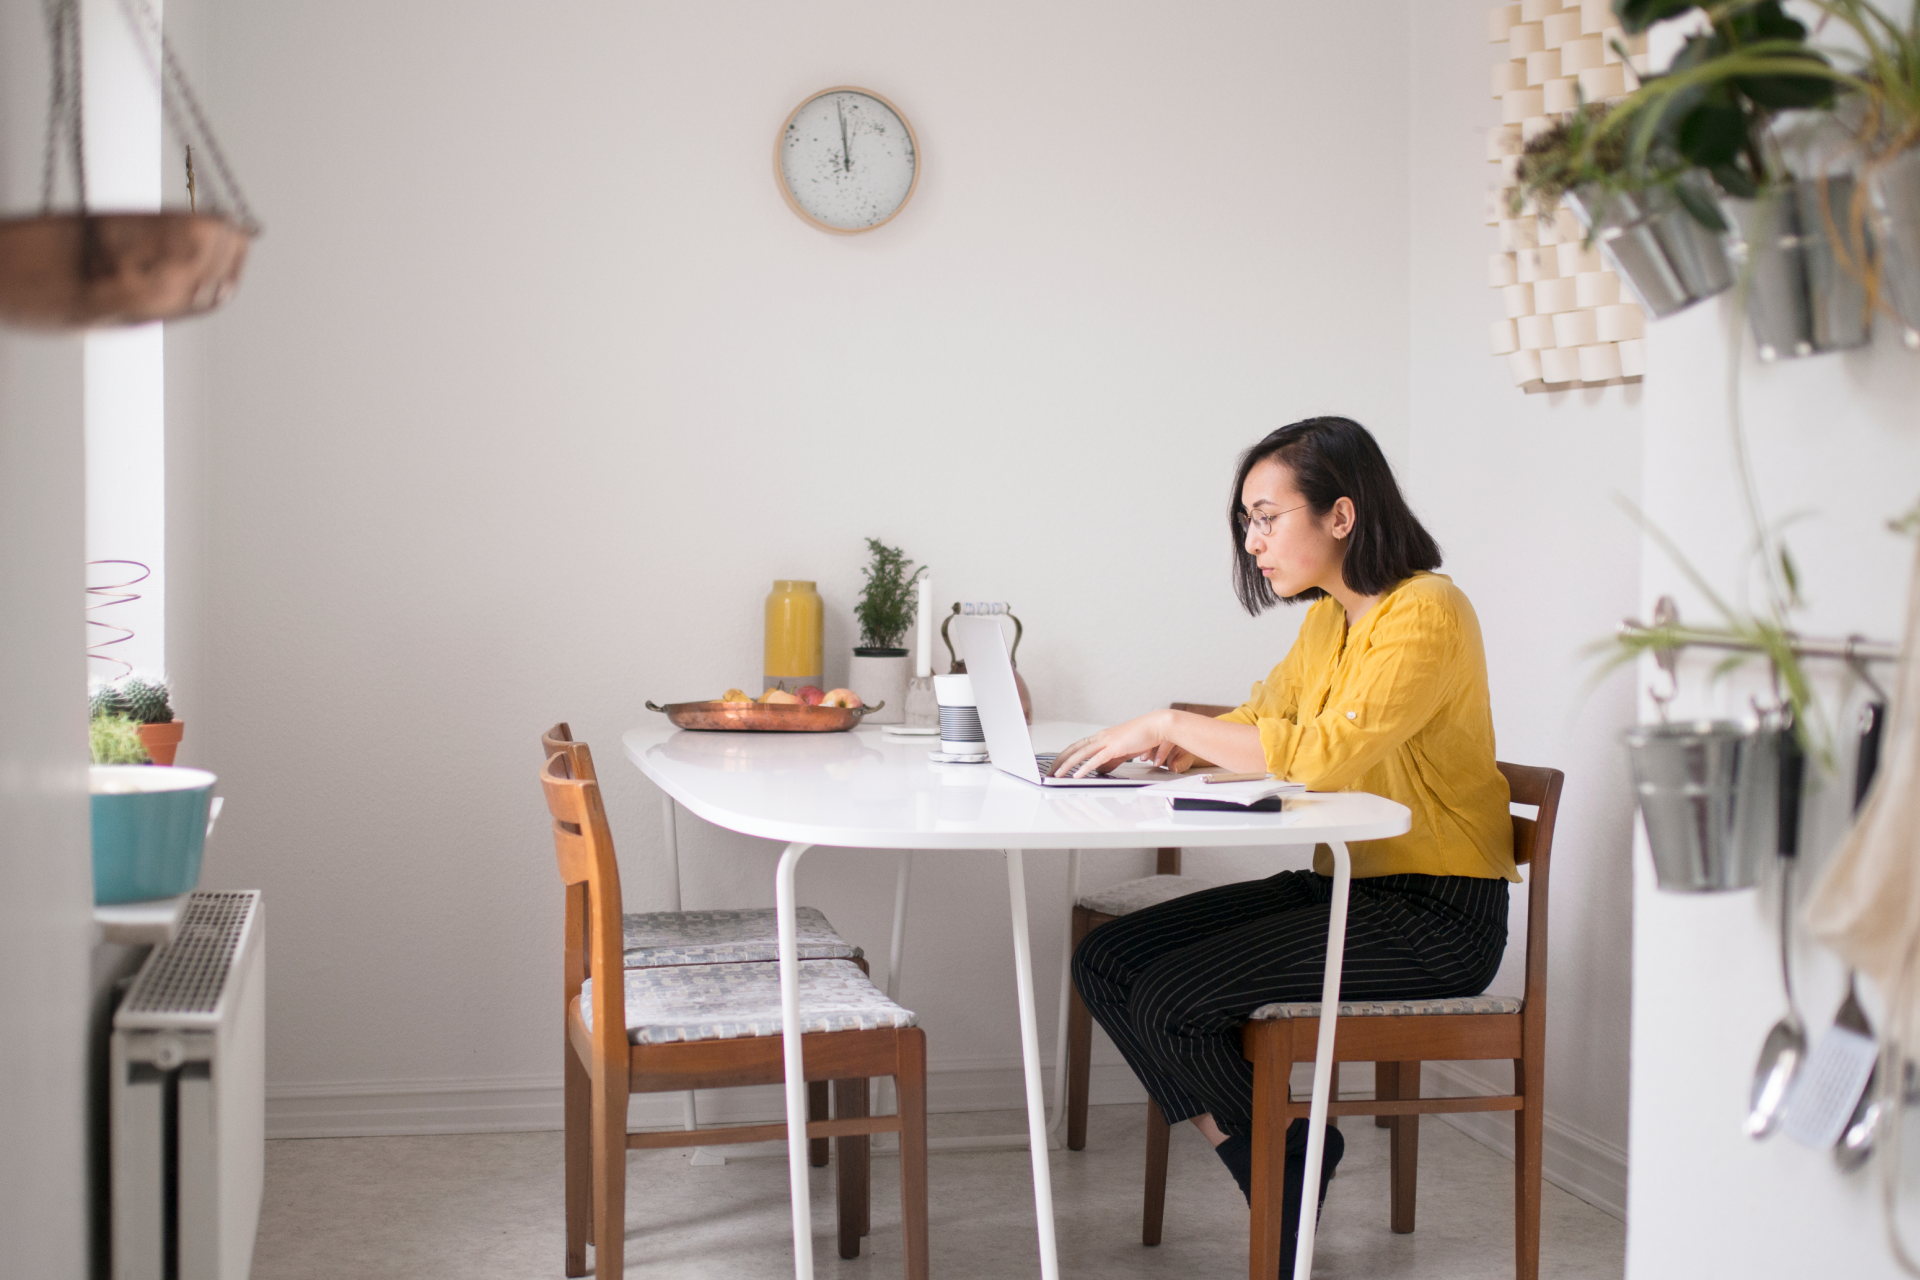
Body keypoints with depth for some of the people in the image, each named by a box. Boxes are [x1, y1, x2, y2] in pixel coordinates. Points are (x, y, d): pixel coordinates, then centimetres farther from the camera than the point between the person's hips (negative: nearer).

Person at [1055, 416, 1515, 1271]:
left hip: (1435, 918, -9)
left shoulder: (1425, 615, -17)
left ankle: (1287, 1159, 7)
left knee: (1171, 1000, -20)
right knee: (1107, 962, -3)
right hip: (1345, 887, 9)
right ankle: (1255, 1168, 2)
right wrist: (1153, 748, -1)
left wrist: (1173, 725, -20)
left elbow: (1323, 752, -29)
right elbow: (1262, 721, 19)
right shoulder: (1327, 620, 11)